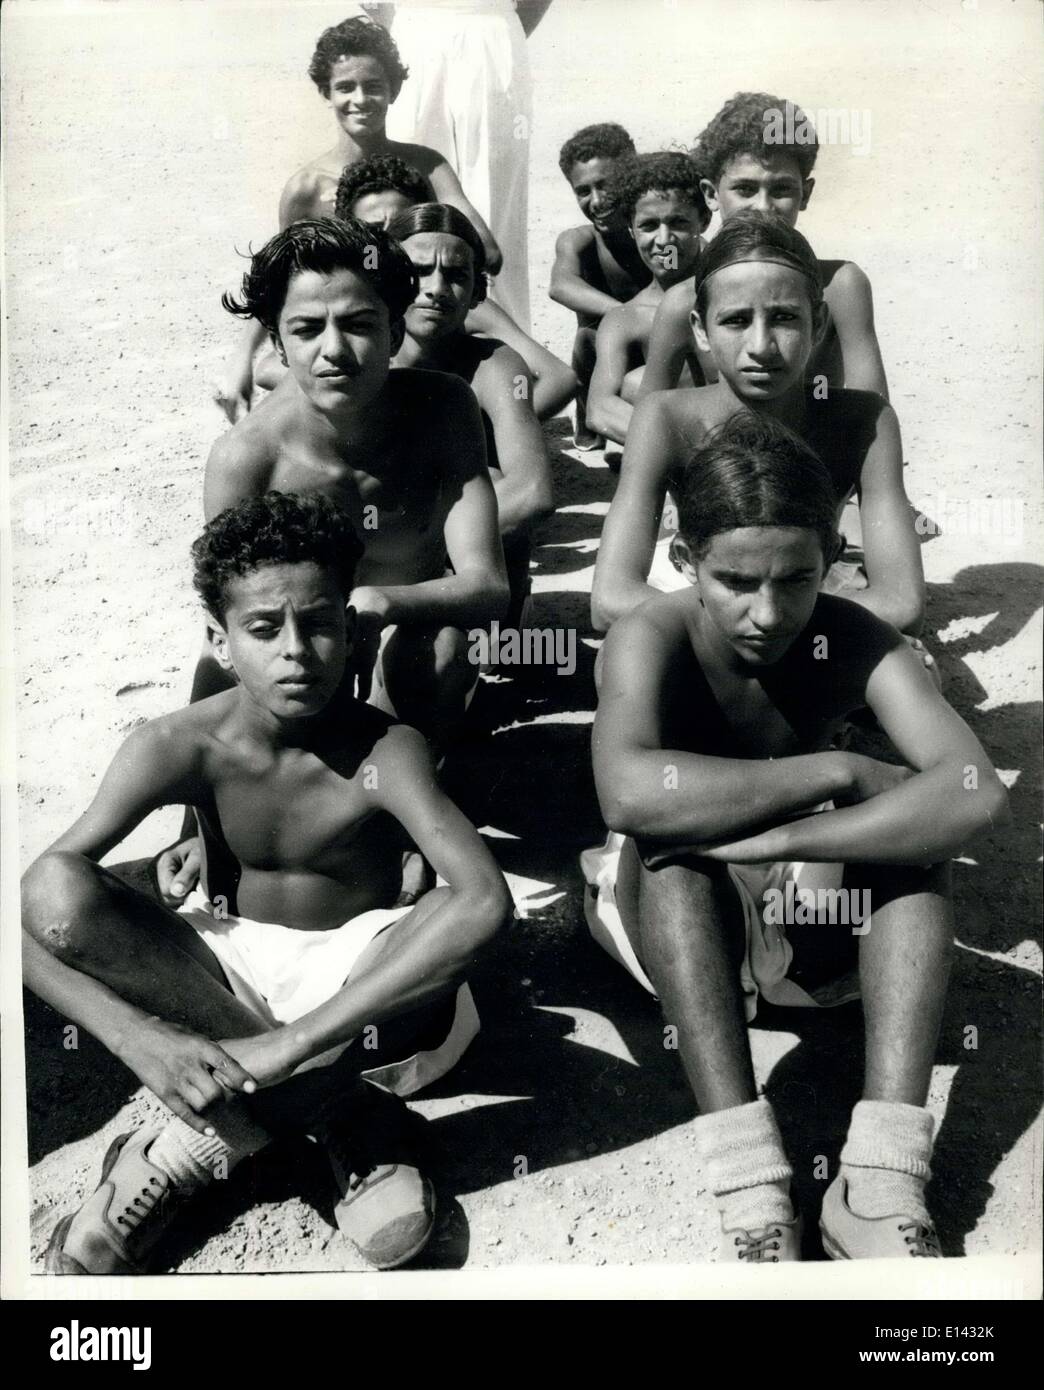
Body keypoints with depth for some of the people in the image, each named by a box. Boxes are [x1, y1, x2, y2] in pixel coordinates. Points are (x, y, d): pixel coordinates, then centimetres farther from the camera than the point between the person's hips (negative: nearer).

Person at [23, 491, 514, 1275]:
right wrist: (138, 1036, -40)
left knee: (455, 934, -36)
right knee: (61, 903, -28)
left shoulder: (383, 752, -24)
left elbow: (485, 901, -41)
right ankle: (341, 1116, -21)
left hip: (349, 970, -1)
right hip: (223, 963, 2)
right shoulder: (179, 748, -18)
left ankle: (203, 1144, -19)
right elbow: (36, 908, -23)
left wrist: (289, 1043, -44)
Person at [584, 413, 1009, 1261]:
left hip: (801, 922, 2)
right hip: (667, 919, -2)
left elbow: (977, 794, -35)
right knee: (671, 840, -33)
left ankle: (881, 1182, -30)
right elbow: (629, 793, -46)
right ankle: (751, 1191, -35)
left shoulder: (852, 641, -18)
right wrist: (838, 772, -37)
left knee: (917, 835, -24)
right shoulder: (652, 639, -23)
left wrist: (763, 843, -42)